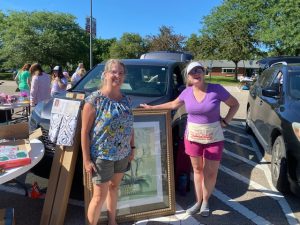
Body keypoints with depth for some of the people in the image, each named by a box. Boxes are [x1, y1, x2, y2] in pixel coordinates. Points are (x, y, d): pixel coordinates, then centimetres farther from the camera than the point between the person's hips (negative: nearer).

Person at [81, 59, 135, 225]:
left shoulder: (126, 100, 3)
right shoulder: (94, 100, -15)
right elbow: (85, 131, -14)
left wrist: (132, 148, 10)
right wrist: (86, 159, -16)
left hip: (122, 154, 6)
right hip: (101, 156, -6)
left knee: (114, 187, 22)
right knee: (99, 196, 4)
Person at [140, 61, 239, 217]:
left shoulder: (216, 89, -11)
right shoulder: (187, 92, -1)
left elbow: (235, 104, 0)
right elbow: (173, 104, 16)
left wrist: (225, 122, -8)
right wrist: (152, 107, 17)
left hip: (213, 137, -2)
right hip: (192, 136, 2)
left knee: (211, 172, 7)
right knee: (197, 170, 13)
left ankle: (205, 201, 30)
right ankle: (198, 202, 30)